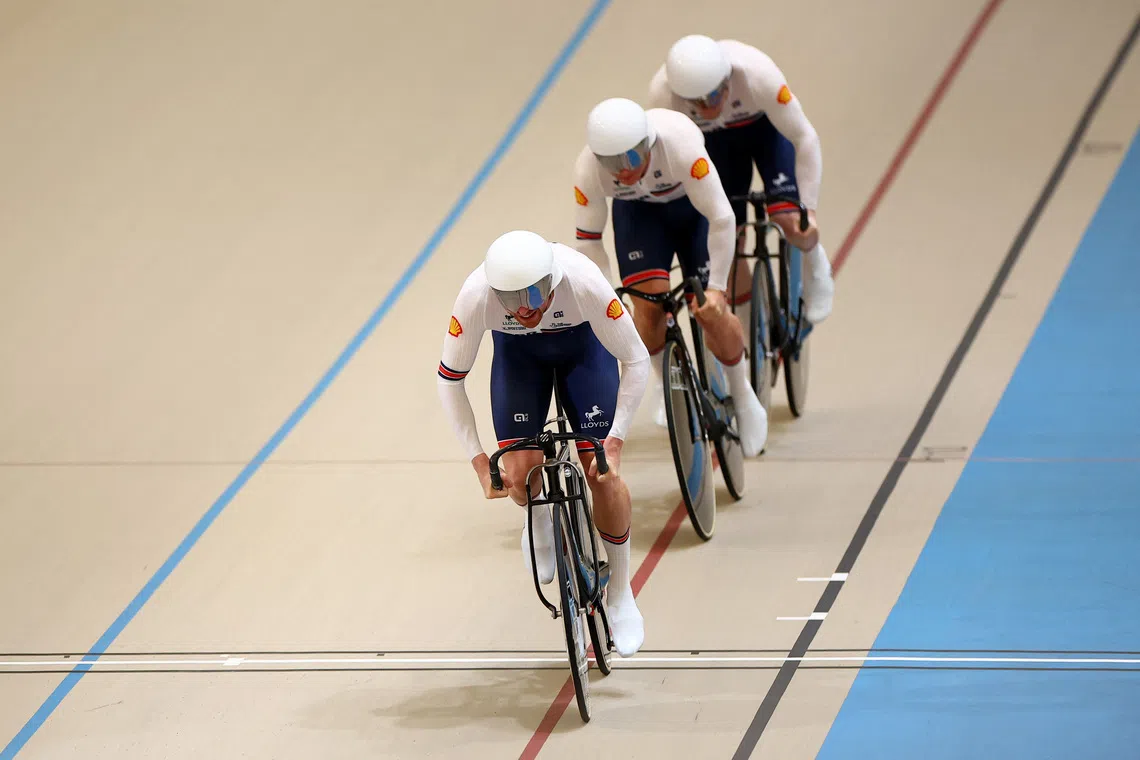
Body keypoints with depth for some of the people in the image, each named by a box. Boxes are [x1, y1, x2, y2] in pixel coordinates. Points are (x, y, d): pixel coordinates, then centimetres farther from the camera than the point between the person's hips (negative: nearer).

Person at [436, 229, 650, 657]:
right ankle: (540, 521, 27)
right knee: (520, 474, -12)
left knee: (602, 472, -11)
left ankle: (620, 594, 9)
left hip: (583, 343, -1)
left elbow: (636, 361, -25)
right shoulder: (476, 296, -37)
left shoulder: (584, 284, -40)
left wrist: (615, 440, -28)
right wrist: (477, 457, -23)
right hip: (517, 352, 1)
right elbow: (449, 379, -20)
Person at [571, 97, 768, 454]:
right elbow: (588, 240, -19)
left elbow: (721, 219, -34)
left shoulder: (681, 146, -41)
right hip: (638, 211, 2)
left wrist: (716, 288, -31)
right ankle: (665, 381, 13)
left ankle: (742, 395, 15)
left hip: (692, 204, -2)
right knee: (649, 303, -17)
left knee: (708, 311, -10)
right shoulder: (588, 171, -32)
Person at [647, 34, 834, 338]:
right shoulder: (662, 93, -37)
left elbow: (805, 139, -30)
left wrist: (808, 208, -31)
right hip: (718, 140, 2)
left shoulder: (757, 75, -41)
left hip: (766, 127, -1)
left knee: (792, 223, -19)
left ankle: (814, 265, 16)